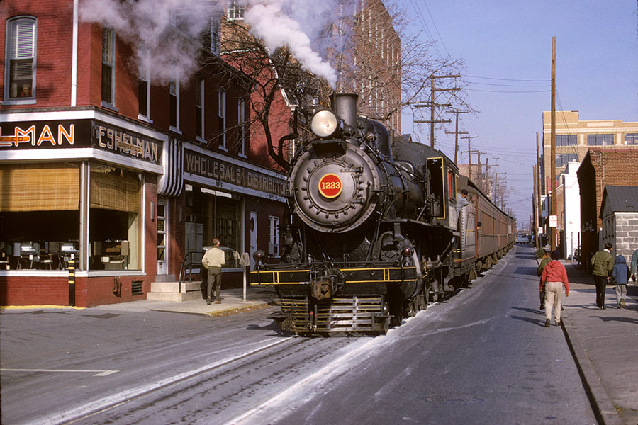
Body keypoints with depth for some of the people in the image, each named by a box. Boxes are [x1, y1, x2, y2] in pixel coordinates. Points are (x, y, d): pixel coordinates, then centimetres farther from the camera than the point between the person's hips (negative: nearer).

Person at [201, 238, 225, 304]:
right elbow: (222, 262, -14)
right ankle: (217, 299, 19)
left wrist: (207, 267, 10)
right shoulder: (221, 252, -8)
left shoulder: (208, 251, 2)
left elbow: (203, 261, -3)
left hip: (210, 269, 2)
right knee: (218, 285, 12)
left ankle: (208, 297, -22)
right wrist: (222, 263, 9)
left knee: (210, 284, -1)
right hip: (218, 269, -2)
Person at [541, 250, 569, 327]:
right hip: (559, 284, 0)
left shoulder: (547, 266, 4)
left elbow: (543, 278, 4)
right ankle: (557, 321, 14)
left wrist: (542, 286, 16)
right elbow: (565, 279, 0)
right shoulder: (561, 266, 2)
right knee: (557, 303, 11)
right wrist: (567, 290, 4)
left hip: (549, 284, 0)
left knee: (548, 303, -1)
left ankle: (548, 318, -21)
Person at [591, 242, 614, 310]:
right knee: (602, 290, 5)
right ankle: (602, 305, 2)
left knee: (598, 289, 20)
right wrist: (608, 276, 3)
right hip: (604, 274, -3)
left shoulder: (597, 253, 2)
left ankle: (598, 303, 25)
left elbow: (592, 262, -4)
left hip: (596, 273, 3)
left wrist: (594, 269, 10)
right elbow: (610, 268, -12)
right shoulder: (610, 257, -7)